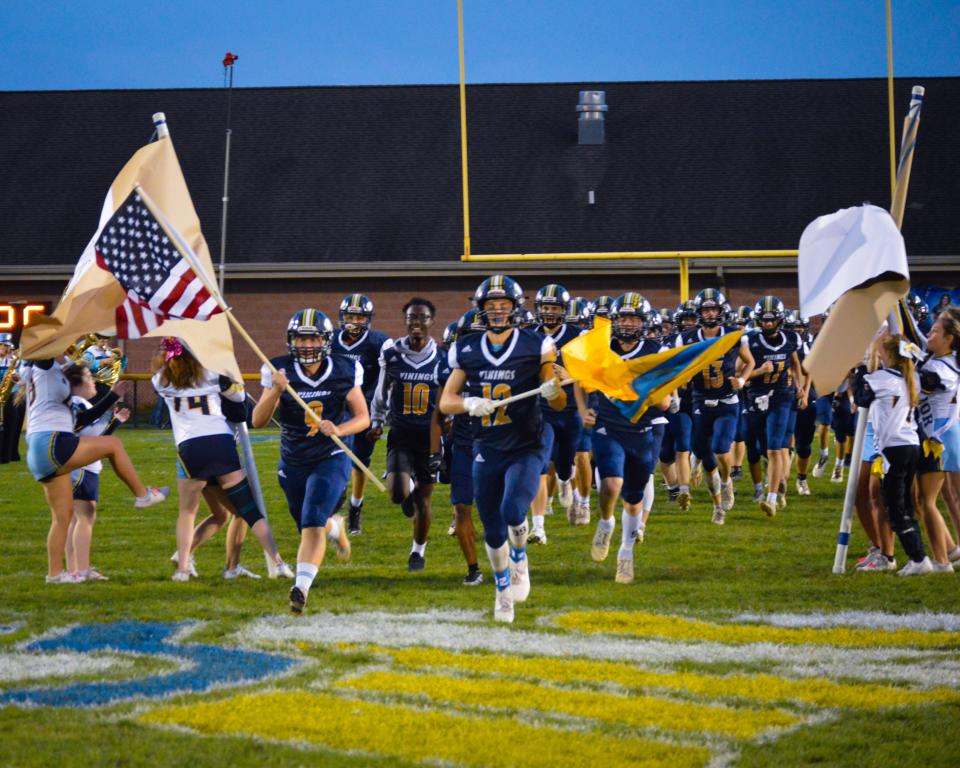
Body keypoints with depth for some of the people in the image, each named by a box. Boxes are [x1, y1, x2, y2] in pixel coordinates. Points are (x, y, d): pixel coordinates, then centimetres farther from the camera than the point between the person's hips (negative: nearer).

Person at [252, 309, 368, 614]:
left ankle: (301, 588, -23)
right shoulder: (280, 372, -11)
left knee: (312, 526, -19)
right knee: (309, 527, 17)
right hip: (293, 463, 3)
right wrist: (276, 391, -33)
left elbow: (363, 417, -3)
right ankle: (335, 527, 52)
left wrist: (338, 429, -25)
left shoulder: (344, 372, -10)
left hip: (330, 459, -3)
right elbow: (258, 421, -15)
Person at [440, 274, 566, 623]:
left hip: (525, 450, -3)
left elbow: (560, 404, -1)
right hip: (487, 451, 3)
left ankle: (520, 560, 7)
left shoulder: (536, 346, -5)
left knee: (513, 511, -25)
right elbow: (445, 401, 5)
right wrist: (470, 403, -16)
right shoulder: (467, 351, 2)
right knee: (492, 531, 8)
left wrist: (553, 391, -24)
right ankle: (503, 591, 32)